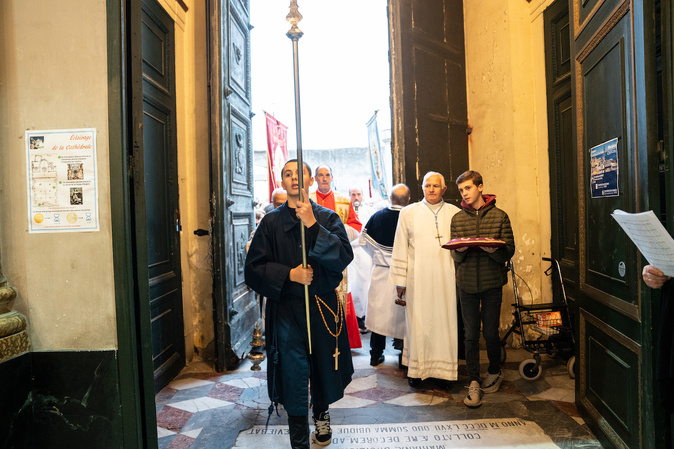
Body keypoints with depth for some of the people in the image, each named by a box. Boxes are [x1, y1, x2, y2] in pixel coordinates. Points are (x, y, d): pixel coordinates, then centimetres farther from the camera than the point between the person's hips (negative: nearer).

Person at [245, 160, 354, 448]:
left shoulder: (328, 218, 3)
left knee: (323, 366, 14)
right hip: (286, 308, -1)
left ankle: (321, 414, 45)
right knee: (294, 373, 0)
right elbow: (253, 268, 0)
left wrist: (312, 225, -18)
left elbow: (344, 257, -12)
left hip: (323, 307, 1)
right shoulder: (271, 222, 3)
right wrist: (289, 274, -13)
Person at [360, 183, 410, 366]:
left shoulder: (377, 216, -4)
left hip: (380, 273, 2)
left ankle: (376, 354, 19)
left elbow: (364, 241, 5)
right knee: (402, 313, 11)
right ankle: (403, 351, 21)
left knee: (379, 312, 11)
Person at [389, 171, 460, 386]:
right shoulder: (408, 213, 5)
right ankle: (416, 367, 15)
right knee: (418, 322, 2)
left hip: (446, 278, 1)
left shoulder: (455, 213, 7)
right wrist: (400, 280, 2)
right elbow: (400, 249, 5)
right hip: (418, 279, -1)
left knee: (445, 320, 4)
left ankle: (443, 367, 18)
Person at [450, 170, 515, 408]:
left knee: (491, 332, 8)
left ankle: (495, 372, 33)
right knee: (470, 335, 3)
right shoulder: (457, 219, 7)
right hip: (467, 283, 2)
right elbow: (455, 256, 8)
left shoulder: (499, 216, 0)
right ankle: (474, 382, 13)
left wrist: (493, 250, -20)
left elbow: (509, 251, 0)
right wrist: (459, 251, -15)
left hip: (492, 283, -1)